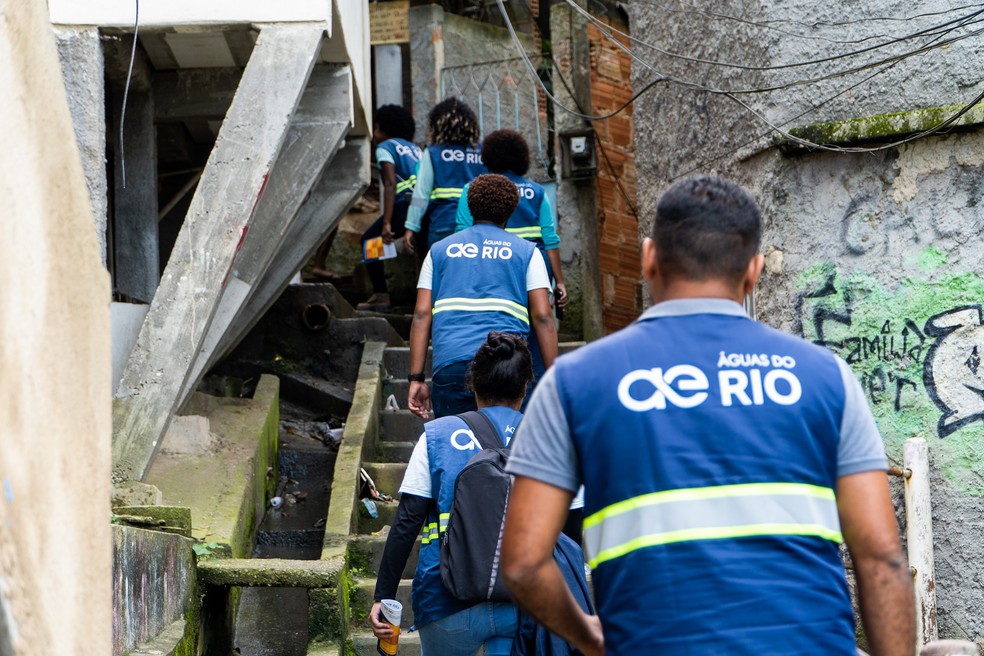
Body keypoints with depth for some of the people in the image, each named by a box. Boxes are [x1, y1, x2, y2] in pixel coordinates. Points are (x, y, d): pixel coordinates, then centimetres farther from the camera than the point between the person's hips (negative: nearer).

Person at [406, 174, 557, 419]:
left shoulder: (439, 250, 20)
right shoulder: (527, 252, 15)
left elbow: (421, 315, 10)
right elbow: (542, 316, 4)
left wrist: (416, 378, 8)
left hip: (450, 364, 1)